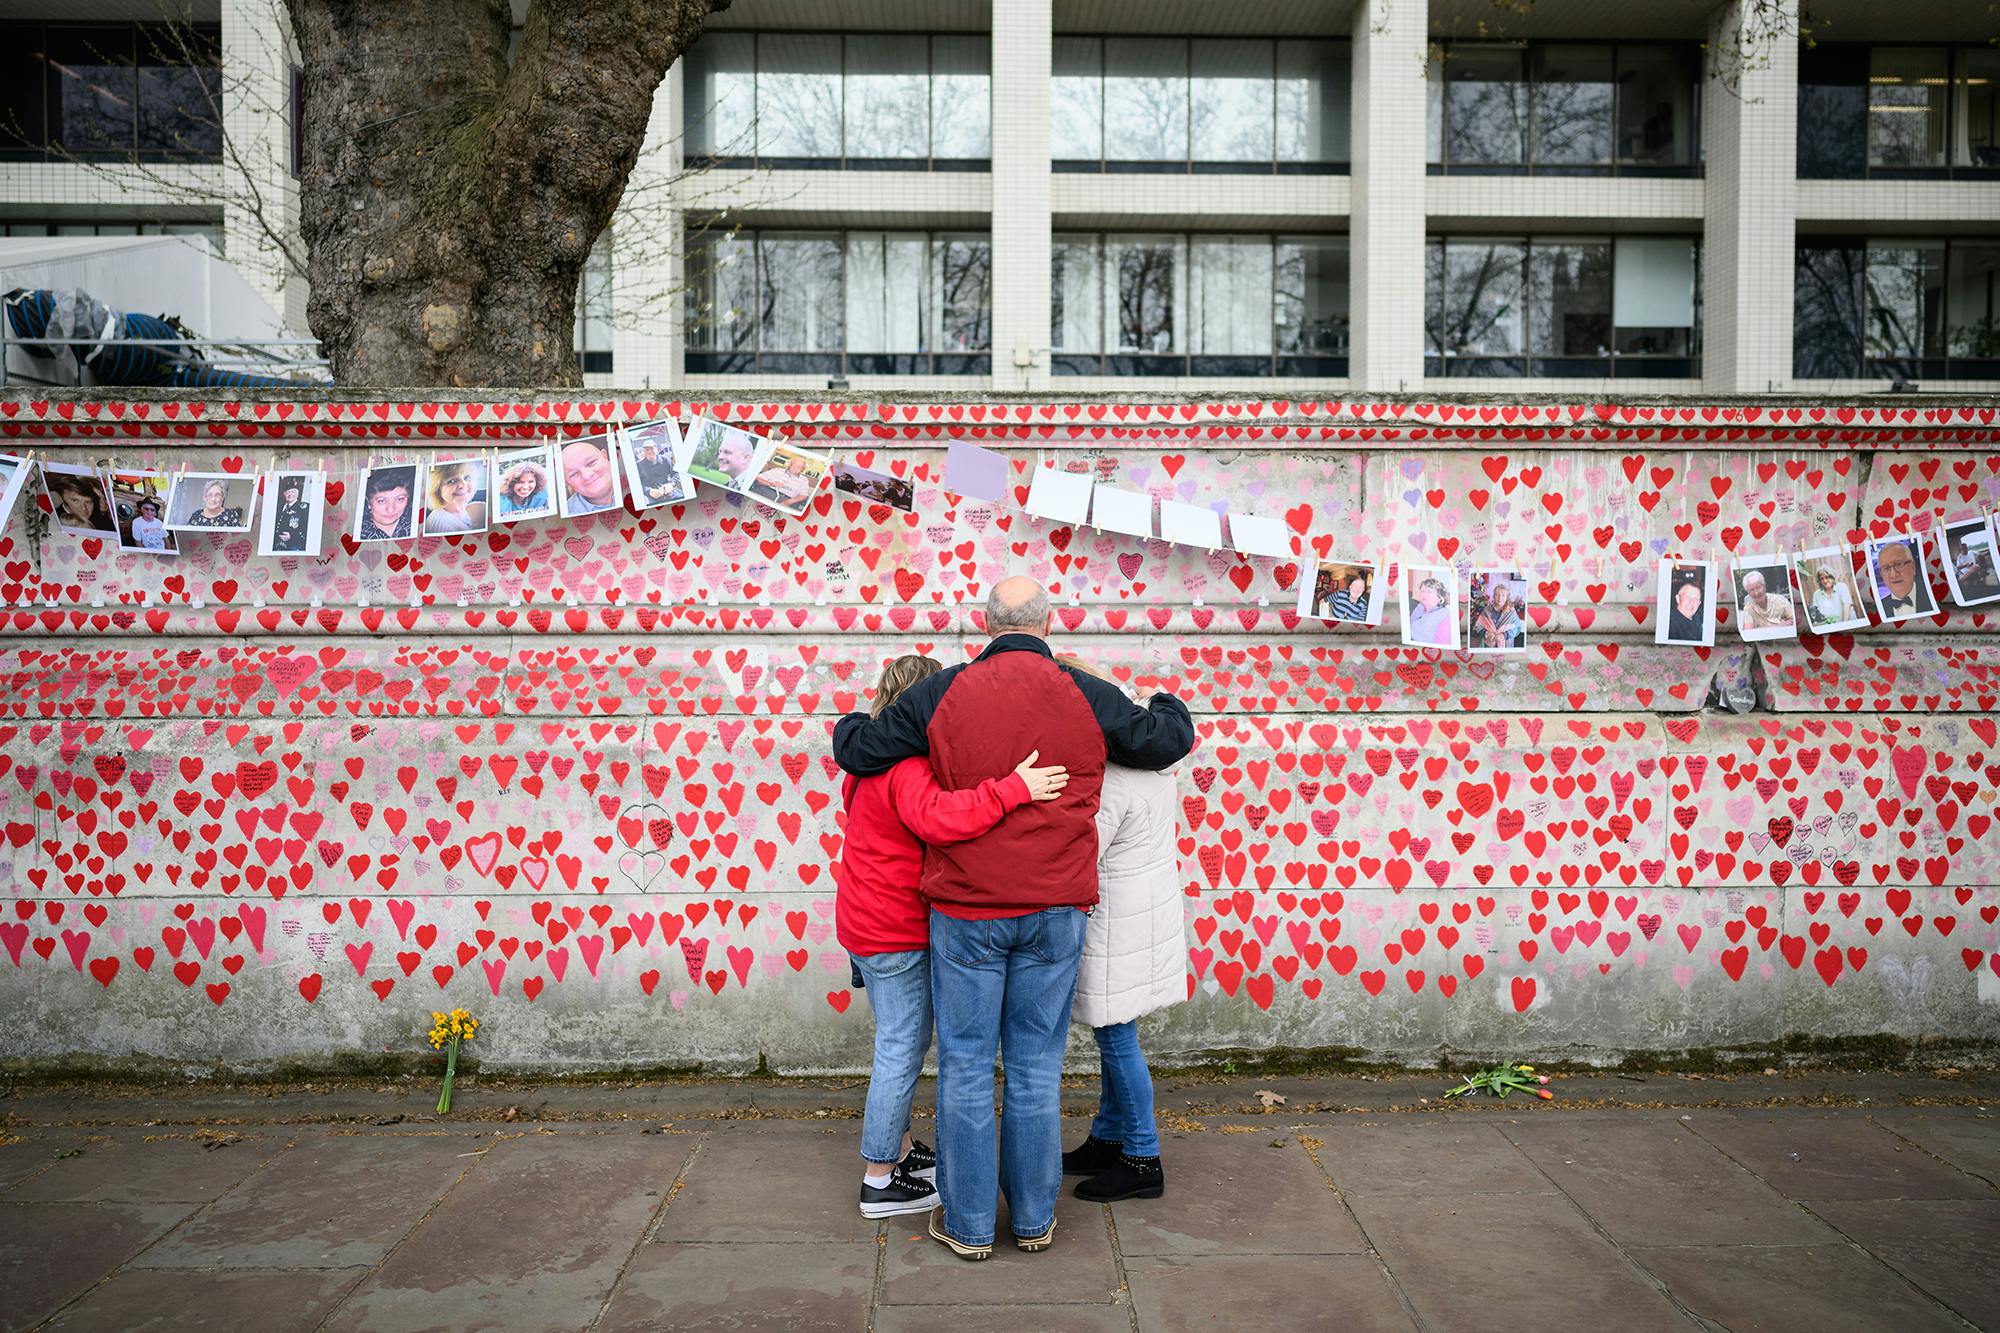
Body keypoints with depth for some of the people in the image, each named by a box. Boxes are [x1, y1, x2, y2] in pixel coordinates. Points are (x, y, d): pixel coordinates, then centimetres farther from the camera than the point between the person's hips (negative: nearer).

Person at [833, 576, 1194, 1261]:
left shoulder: (941, 694, -5)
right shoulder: (1087, 698, -2)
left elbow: (857, 751, 2)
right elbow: (1169, 740, 11)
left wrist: (850, 723, 24)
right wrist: (1168, 705, 34)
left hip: (967, 910, -1)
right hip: (1055, 913, 1)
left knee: (966, 1065, 8)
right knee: (1036, 1066, 11)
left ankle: (967, 1224, 17)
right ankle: (1034, 1217, 22)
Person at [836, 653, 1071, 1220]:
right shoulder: (908, 769, -23)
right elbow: (939, 817, -42)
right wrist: (1013, 789, -44)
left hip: (868, 921, 11)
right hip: (896, 934, -11)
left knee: (902, 1044, 22)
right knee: (903, 1051, 0)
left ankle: (897, 1148, 36)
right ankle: (880, 1180, 10)